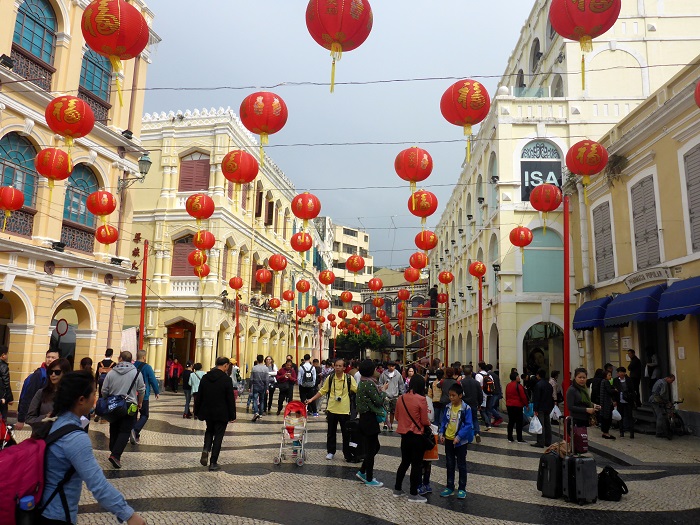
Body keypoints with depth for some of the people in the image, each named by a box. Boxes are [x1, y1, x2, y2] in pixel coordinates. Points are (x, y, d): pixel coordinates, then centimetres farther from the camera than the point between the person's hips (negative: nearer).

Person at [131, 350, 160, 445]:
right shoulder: (147, 367, -9)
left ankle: (136, 436, 15)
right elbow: (153, 381, -7)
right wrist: (157, 392, 6)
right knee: (144, 415, 4)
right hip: (144, 396, -5)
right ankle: (135, 430, -19)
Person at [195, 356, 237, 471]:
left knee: (209, 431, 25)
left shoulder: (205, 377, 0)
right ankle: (213, 463, 9)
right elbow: (230, 399, -12)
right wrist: (232, 415, -4)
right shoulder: (226, 379, -15)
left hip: (207, 412, 5)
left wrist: (197, 411, 17)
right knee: (218, 436, 6)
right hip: (221, 413, -4)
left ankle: (206, 450, 1)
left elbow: (199, 396, 7)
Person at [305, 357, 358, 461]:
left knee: (346, 433, 6)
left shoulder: (349, 378, -7)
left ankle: (347, 454, 18)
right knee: (331, 432, 13)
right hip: (332, 410, 2)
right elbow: (322, 391, 7)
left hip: (345, 410, -2)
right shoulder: (330, 378, 0)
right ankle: (330, 451, 29)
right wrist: (312, 399, 3)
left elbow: (358, 390, -4)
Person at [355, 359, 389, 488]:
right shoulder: (369, 383, -21)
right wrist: (383, 390, -3)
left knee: (375, 446, 20)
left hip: (365, 418, 10)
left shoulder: (362, 382, 10)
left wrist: (381, 390, 9)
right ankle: (369, 479, 14)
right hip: (370, 419, -10)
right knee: (371, 449, 2)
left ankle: (362, 472, 28)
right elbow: (379, 401, -18)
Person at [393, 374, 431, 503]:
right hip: (417, 436, -5)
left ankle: (397, 489, 27)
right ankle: (413, 494, 13)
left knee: (405, 462, 20)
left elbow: (397, 417, 9)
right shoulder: (421, 399, -17)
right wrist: (429, 423, 9)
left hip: (404, 434, 6)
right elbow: (424, 421, -12)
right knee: (416, 465, 7)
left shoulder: (401, 398, -1)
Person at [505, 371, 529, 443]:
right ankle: (519, 439, 2)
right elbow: (523, 396, -12)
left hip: (509, 405, 7)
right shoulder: (518, 386, -14)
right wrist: (526, 404, 0)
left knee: (511, 421, 11)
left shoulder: (508, 385, 9)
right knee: (519, 422, 0)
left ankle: (510, 438, 13)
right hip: (517, 406, -7)